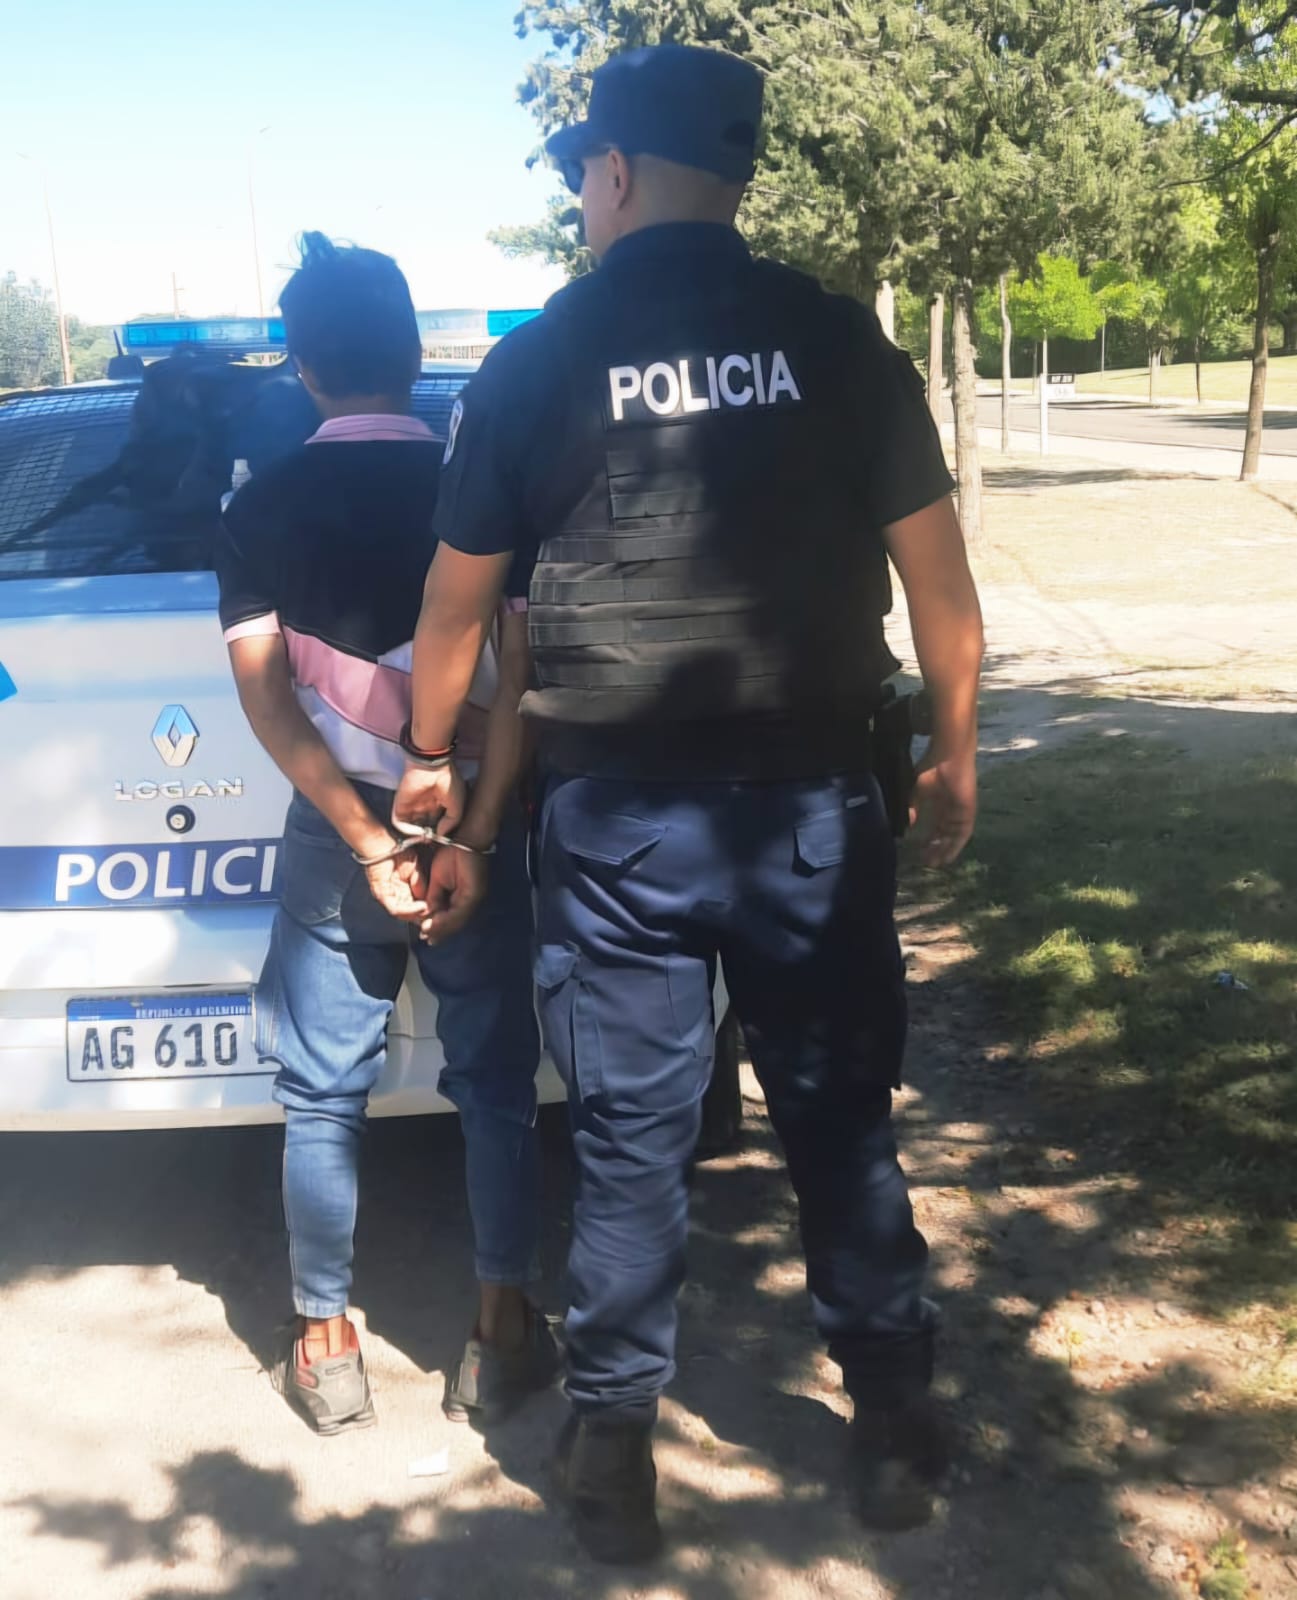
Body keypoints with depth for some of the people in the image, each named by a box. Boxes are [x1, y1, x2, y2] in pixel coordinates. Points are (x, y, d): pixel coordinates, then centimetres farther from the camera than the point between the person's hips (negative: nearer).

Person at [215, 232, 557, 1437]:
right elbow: (519, 672, -12)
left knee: (322, 1095, 12)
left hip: (334, 835, 1)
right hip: (475, 826, 0)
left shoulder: (260, 509, 1)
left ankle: (327, 1347, 19)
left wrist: (368, 842, -12)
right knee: (493, 1085, 12)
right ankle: (503, 1333, 18)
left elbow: (264, 691, -8)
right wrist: (477, 833, -13)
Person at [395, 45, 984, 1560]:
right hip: (810, 799, 1)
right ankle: (892, 1418, 26)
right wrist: (953, 751, 16)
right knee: (839, 1112, 14)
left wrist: (428, 764, 20)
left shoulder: (533, 365, 0)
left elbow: (456, 602, 6)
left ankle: (613, 1440, 23)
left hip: (620, 812, 0)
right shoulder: (839, 343, 0)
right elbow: (937, 575, 2)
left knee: (629, 1130, 10)